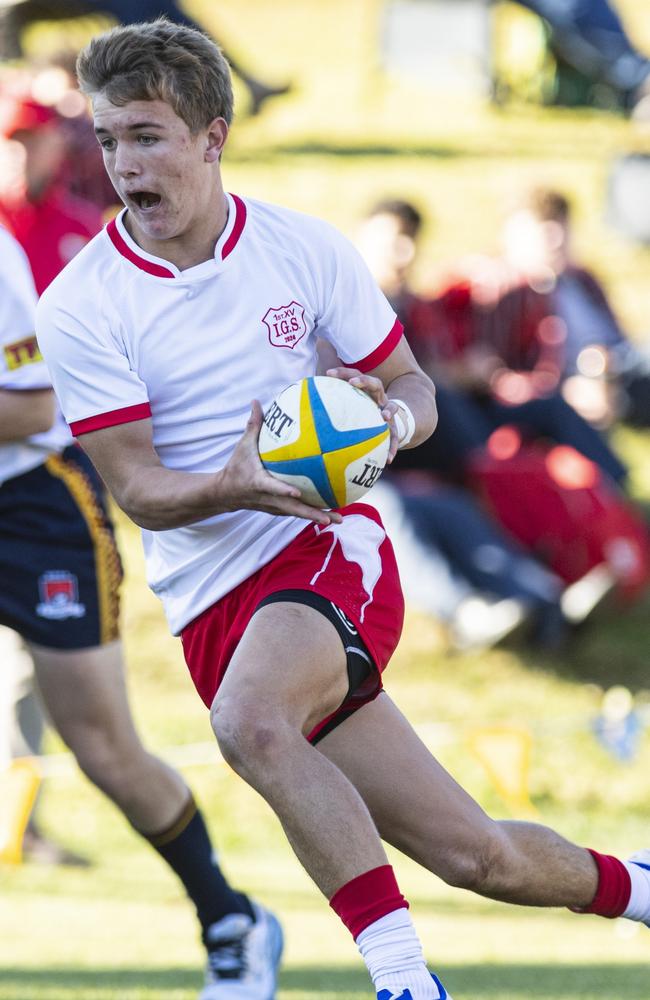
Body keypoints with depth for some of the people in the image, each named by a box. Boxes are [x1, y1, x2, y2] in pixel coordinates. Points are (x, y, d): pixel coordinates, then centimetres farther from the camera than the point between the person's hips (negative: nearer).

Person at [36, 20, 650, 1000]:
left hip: (331, 549, -1)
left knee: (249, 722, -36)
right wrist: (234, 487, -27)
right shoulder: (79, 306, -4)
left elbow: (413, 388, 9)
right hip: (212, 605, 1)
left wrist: (387, 419, -15)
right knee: (480, 859, -4)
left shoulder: (305, 249, 0)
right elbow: (138, 489, -6)